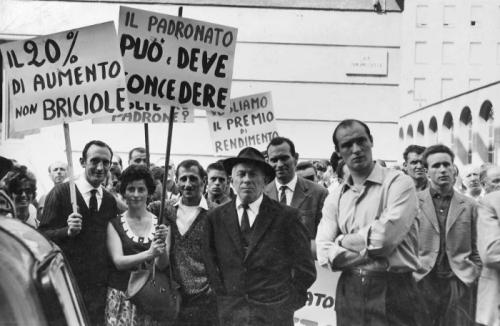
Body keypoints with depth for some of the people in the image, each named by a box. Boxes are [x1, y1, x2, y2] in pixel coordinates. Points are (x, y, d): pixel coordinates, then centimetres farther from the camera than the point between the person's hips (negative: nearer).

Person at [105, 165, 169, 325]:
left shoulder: (159, 223, 4)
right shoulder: (114, 223, 0)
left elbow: (162, 265, -3)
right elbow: (118, 261, -11)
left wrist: (162, 244, -23)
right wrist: (149, 253, -27)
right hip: (121, 297, -1)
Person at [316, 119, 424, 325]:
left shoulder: (399, 183, -5)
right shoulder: (334, 199, 8)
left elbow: (385, 238, -17)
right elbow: (325, 255, -3)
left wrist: (344, 240, -2)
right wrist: (372, 249, -13)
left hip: (392, 292, -4)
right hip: (349, 292, 4)